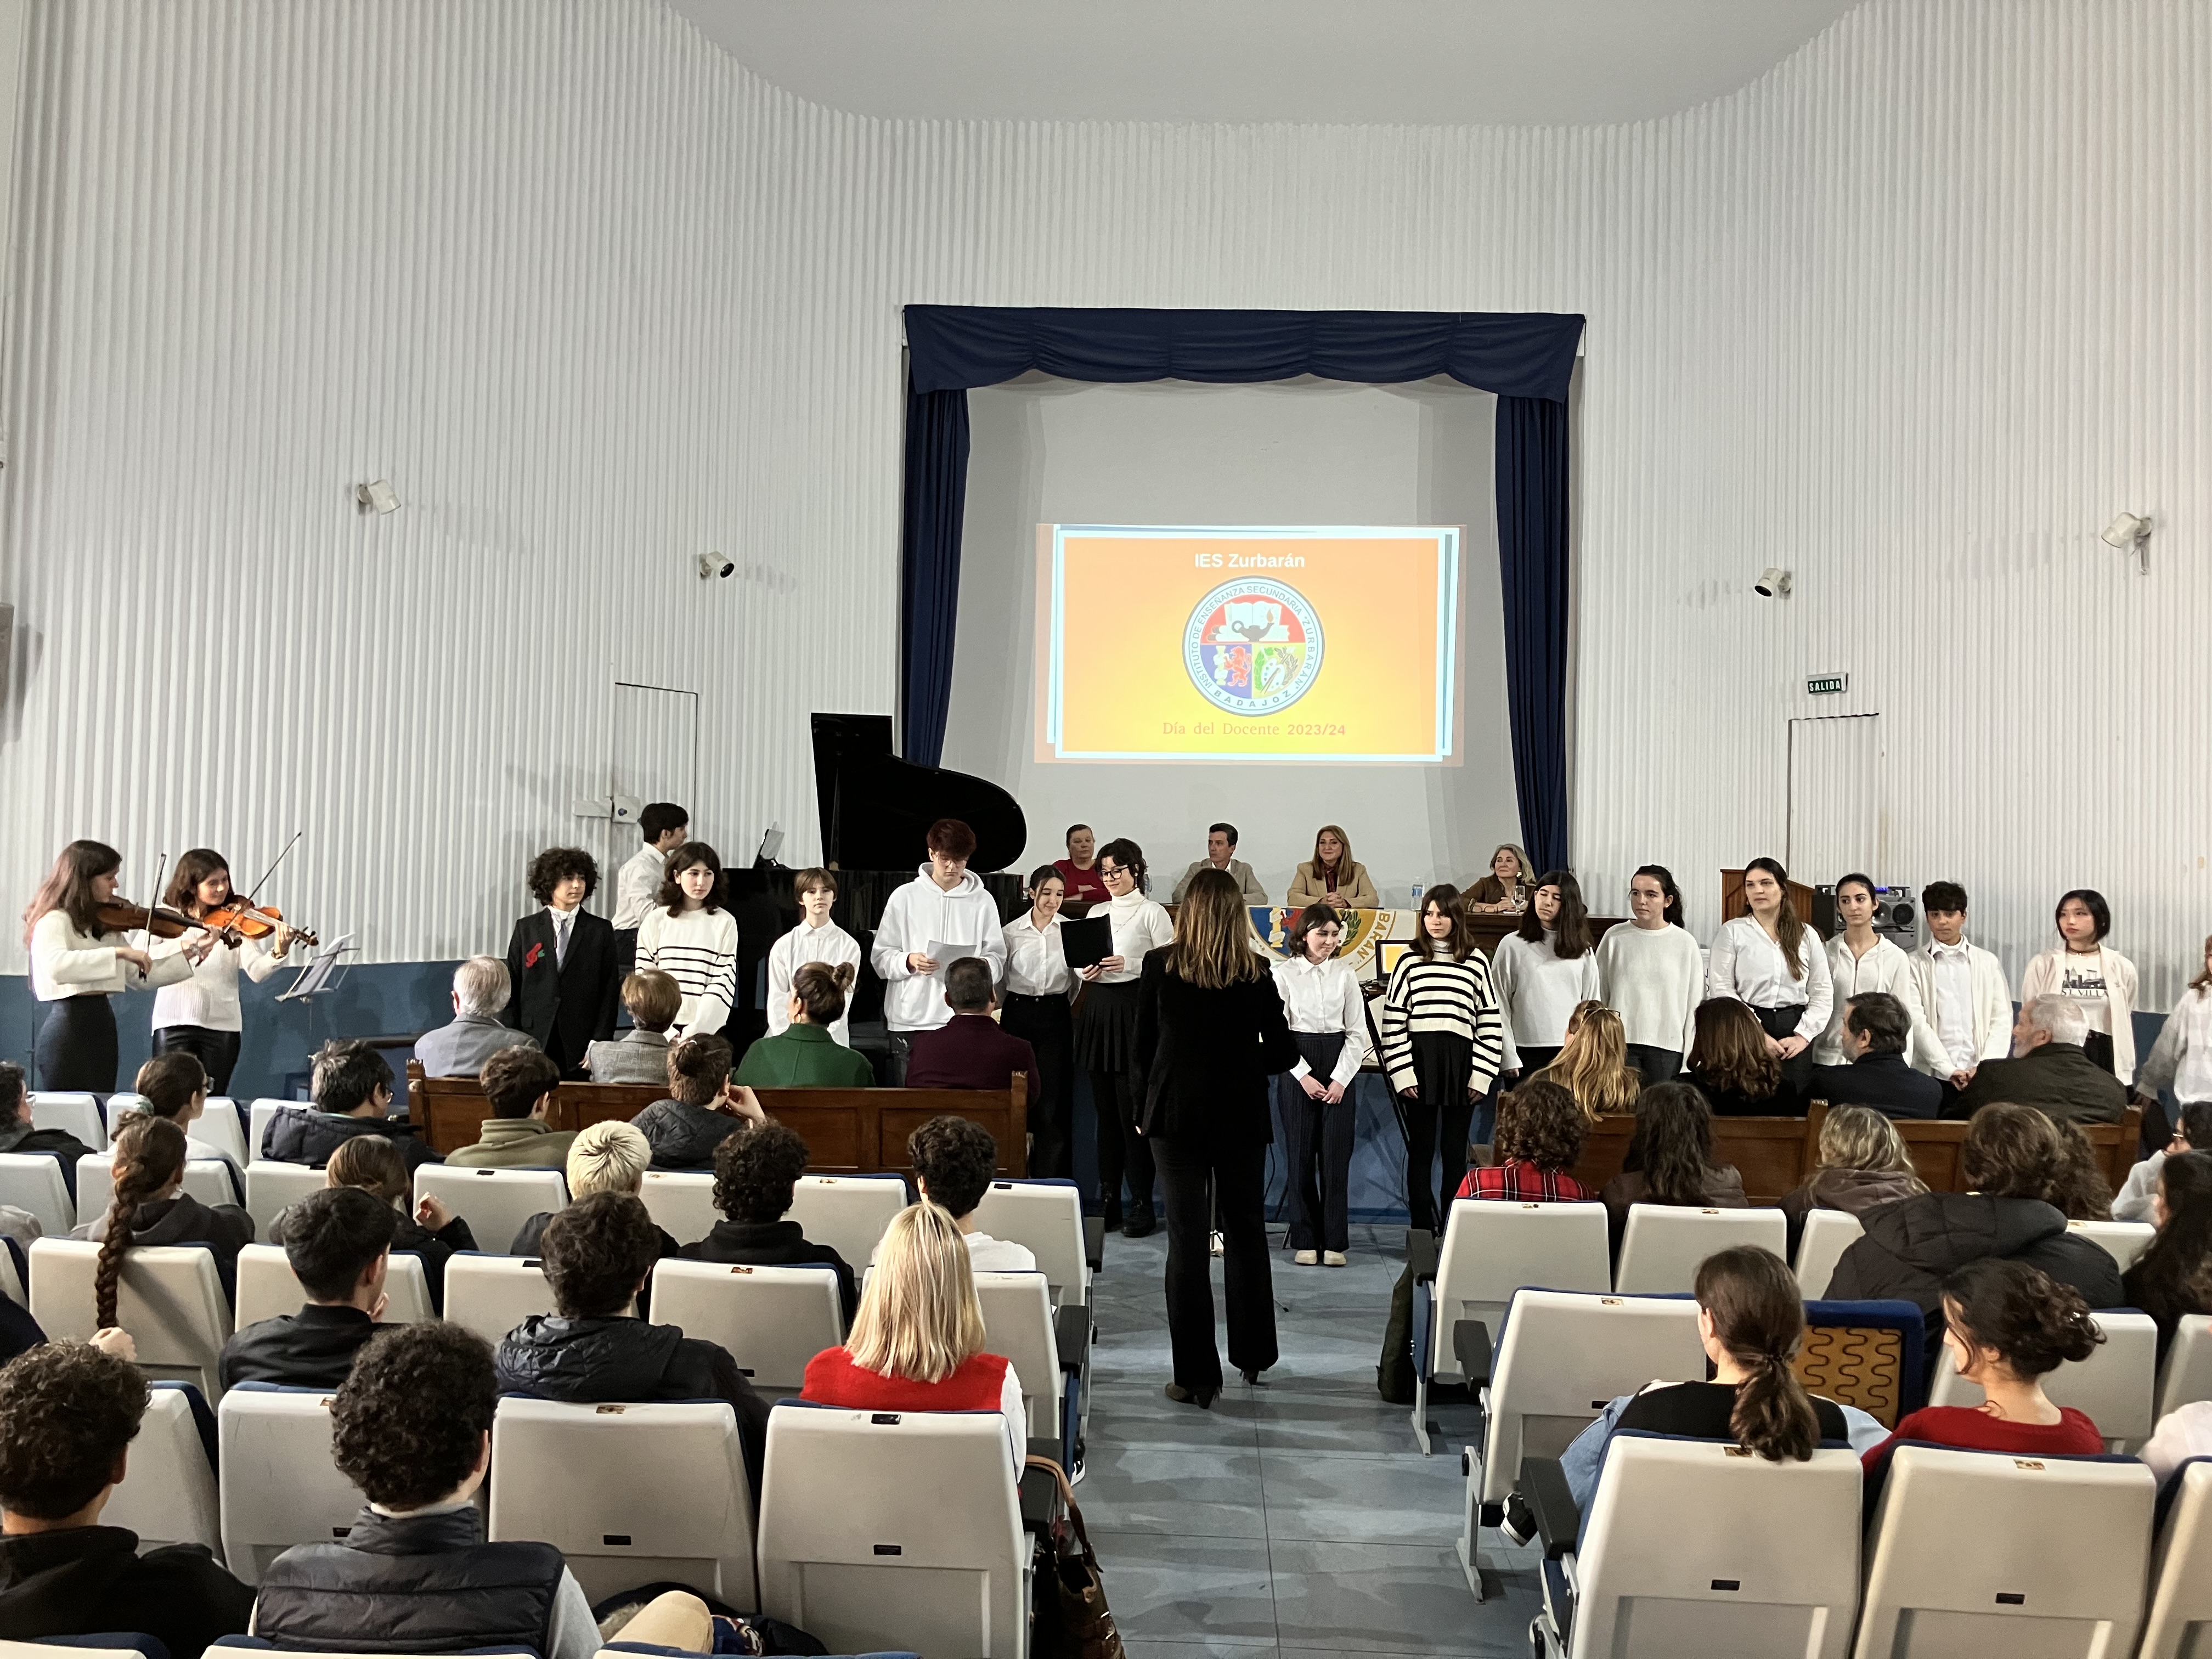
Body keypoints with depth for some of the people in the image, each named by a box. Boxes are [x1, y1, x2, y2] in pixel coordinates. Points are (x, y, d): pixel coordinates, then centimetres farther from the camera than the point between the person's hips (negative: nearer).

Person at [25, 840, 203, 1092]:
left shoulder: (105, 924, 13)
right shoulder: (53, 921, -11)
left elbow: (140, 977, 13)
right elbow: (56, 966, -33)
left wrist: (193, 952, 5)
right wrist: (119, 952, -33)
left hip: (103, 1029, 8)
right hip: (68, 1031, -8)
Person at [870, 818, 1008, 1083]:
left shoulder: (982, 901, 8)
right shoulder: (905, 897, 6)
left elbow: (997, 957, 6)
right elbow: (881, 957, 5)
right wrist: (909, 962, -14)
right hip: (909, 1020, 0)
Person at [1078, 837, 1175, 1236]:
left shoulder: (1151, 913, -2)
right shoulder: (1096, 913, 16)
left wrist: (1130, 966, -19)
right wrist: (1085, 971, -1)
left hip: (1134, 1010, -6)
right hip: (1098, 1009, 6)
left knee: (1133, 1108, -6)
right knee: (1105, 1108, 9)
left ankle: (1141, 1204, 2)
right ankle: (1107, 1200, 17)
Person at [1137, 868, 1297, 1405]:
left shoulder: (1160, 967, -6)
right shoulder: (1257, 974, -6)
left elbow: (1143, 1047, 2)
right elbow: (1283, 1054, -2)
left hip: (1176, 1114, -1)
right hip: (1241, 1116, 1)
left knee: (1187, 1239, 3)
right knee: (1246, 1233, 17)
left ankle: (1195, 1375, 5)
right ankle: (1252, 1355, 29)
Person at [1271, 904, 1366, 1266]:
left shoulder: (1345, 974, 4)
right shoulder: (1284, 973, -1)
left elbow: (1357, 1032, 4)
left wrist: (1341, 1079, -6)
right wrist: (1304, 1076, -10)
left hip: (1339, 1070, 1)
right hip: (1296, 1067, -1)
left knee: (1336, 1158, -1)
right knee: (1301, 1157, 2)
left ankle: (1335, 1242, 7)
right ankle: (1304, 1240, 11)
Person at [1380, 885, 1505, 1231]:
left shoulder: (1476, 962, 6)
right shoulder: (1410, 960, 4)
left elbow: (1490, 1023, 6)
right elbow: (1393, 1020, 1)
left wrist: (1482, 1074, -2)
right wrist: (1402, 1072, -7)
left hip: (1461, 1063, 1)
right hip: (1419, 1062, 0)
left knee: (1456, 1150, 6)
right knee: (1421, 1149, 5)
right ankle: (1422, 1229, 13)